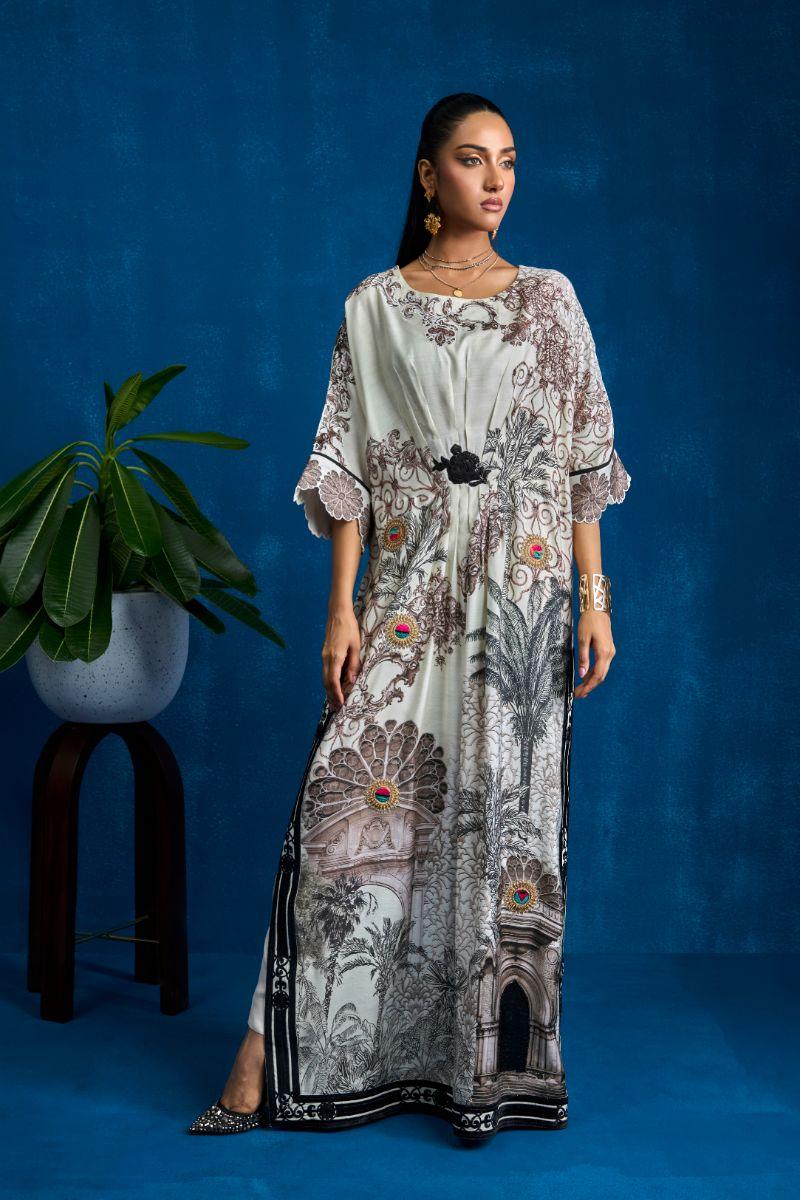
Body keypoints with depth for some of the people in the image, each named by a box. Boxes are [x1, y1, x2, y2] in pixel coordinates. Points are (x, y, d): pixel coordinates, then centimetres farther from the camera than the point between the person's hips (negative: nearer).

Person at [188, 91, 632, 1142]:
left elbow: (583, 462, 6)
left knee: (509, 816, 3)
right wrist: (342, 606, -5)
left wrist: (596, 599, 0)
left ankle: (492, 1063, 17)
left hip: (524, 593, 1)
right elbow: (348, 470, 3)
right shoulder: (374, 307, 6)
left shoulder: (550, 299, 9)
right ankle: (269, 1063, 4)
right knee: (354, 806, -6)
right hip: (410, 592, -1)